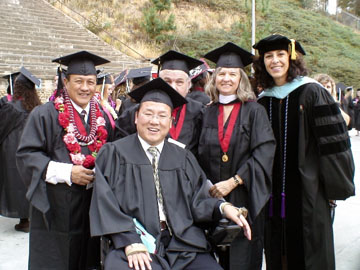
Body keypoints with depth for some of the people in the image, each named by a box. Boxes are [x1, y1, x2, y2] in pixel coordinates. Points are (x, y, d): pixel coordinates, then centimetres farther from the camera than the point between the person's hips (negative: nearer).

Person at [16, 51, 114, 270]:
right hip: (56, 208, -4)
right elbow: (26, 155, -9)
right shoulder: (45, 115, -4)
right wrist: (66, 172, -17)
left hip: (93, 207, 4)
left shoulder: (102, 118, 11)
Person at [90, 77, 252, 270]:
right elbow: (106, 202, -3)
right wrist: (130, 242, -15)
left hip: (182, 245, 3)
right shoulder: (114, 153, 5)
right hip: (135, 242, -3)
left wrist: (222, 207, -11)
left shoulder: (183, 158, 15)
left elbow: (197, 200, 10)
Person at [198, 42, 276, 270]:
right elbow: (201, 156, 10)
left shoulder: (254, 111, -2)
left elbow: (264, 152, -12)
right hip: (213, 199, 3)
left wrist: (233, 182, -17)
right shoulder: (208, 114, 9)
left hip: (245, 198, -3)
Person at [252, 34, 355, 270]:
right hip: (275, 196, 4)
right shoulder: (263, 101, 8)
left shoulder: (311, 93, -6)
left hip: (308, 191, -4)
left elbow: (333, 142, -9)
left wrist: (336, 187, -10)